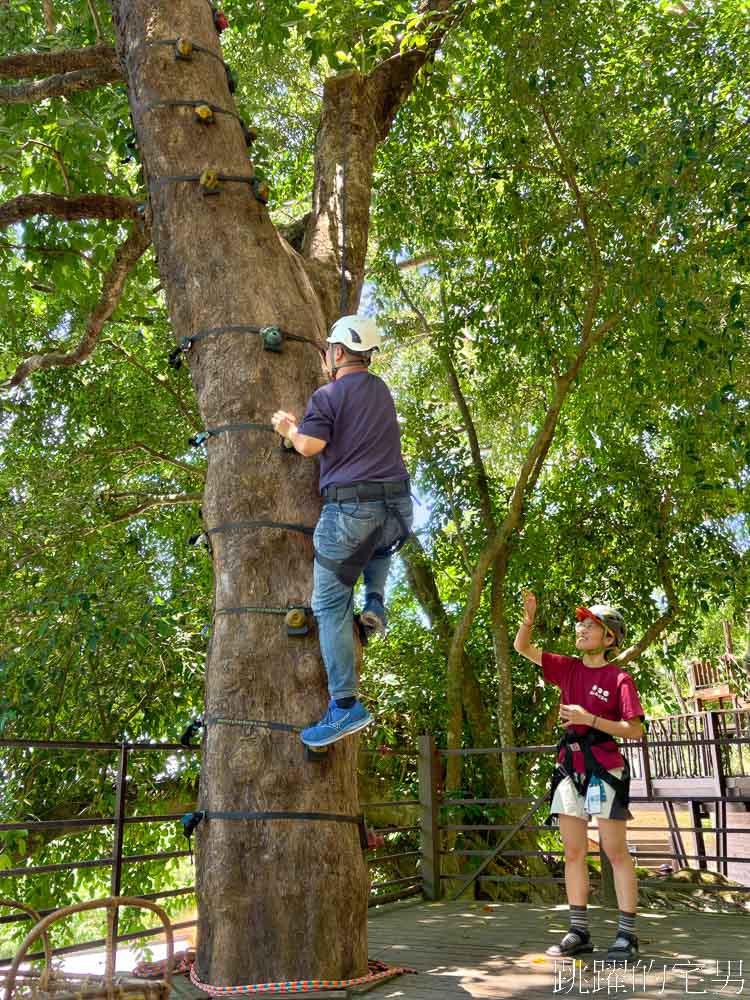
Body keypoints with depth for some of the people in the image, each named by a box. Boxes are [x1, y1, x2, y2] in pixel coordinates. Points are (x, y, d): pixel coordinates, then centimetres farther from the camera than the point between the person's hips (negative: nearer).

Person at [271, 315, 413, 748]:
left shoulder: (327, 395, -2)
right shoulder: (381, 389, 18)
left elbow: (311, 446, -12)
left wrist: (289, 429, 10)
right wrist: (299, 423, 35)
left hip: (350, 508, -6)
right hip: (398, 507, 6)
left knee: (331, 605, 1)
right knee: (379, 548, 42)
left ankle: (346, 706, -2)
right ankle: (376, 606, 20)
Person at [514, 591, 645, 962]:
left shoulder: (619, 678, -7)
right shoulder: (568, 668, 8)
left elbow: (634, 730, -10)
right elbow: (522, 648, 7)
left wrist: (589, 718, -19)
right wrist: (528, 619, -12)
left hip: (604, 767, -5)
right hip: (569, 765, 6)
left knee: (615, 851, 2)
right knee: (573, 852, 10)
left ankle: (627, 935, 11)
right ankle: (578, 932, 19)